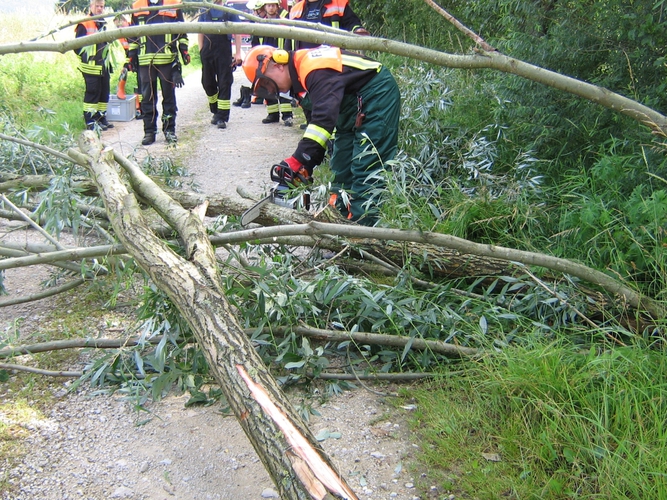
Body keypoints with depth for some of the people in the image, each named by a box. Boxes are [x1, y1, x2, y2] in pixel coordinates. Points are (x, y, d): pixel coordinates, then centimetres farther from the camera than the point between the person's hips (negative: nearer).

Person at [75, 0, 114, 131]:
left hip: (103, 67, 7)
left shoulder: (103, 24, 18)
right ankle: (90, 121, -3)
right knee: (92, 93, -7)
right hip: (91, 67, -7)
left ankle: (101, 117, 20)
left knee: (104, 93, 10)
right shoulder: (84, 25, -7)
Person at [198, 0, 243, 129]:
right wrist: (201, 51, 3)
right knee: (207, 83, 8)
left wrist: (238, 53, -4)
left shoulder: (230, 12, 8)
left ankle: (222, 117, -4)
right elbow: (201, 33, 15)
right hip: (207, 52, 3)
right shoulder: (205, 13, 14)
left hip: (224, 52, -3)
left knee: (224, 84, -5)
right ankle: (215, 111, 27)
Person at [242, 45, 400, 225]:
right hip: (354, 104, 10)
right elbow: (317, 116, 9)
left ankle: (362, 222, -16)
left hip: (378, 94, -10)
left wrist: (299, 161, -40)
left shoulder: (314, 70, -26)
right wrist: (307, 162, 4)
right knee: (342, 163, 9)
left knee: (366, 166, -15)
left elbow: (324, 117, -37)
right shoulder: (302, 70, 5)